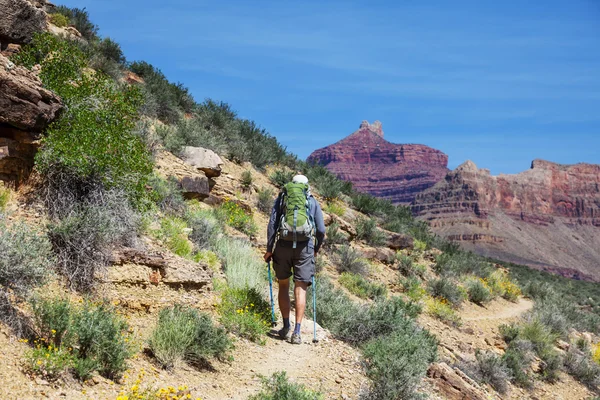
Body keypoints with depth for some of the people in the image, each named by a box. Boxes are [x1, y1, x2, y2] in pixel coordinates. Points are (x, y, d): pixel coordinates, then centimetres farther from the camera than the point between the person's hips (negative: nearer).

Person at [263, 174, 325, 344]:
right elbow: (321, 230, 6)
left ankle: (286, 326, 18)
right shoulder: (313, 202, 12)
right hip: (304, 247, 0)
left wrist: (269, 249, 5)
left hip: (283, 245, 1)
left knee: (283, 285, 16)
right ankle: (297, 332, -6)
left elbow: (272, 225, 2)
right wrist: (316, 249, 21)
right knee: (300, 288, 1)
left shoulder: (281, 199, 11)